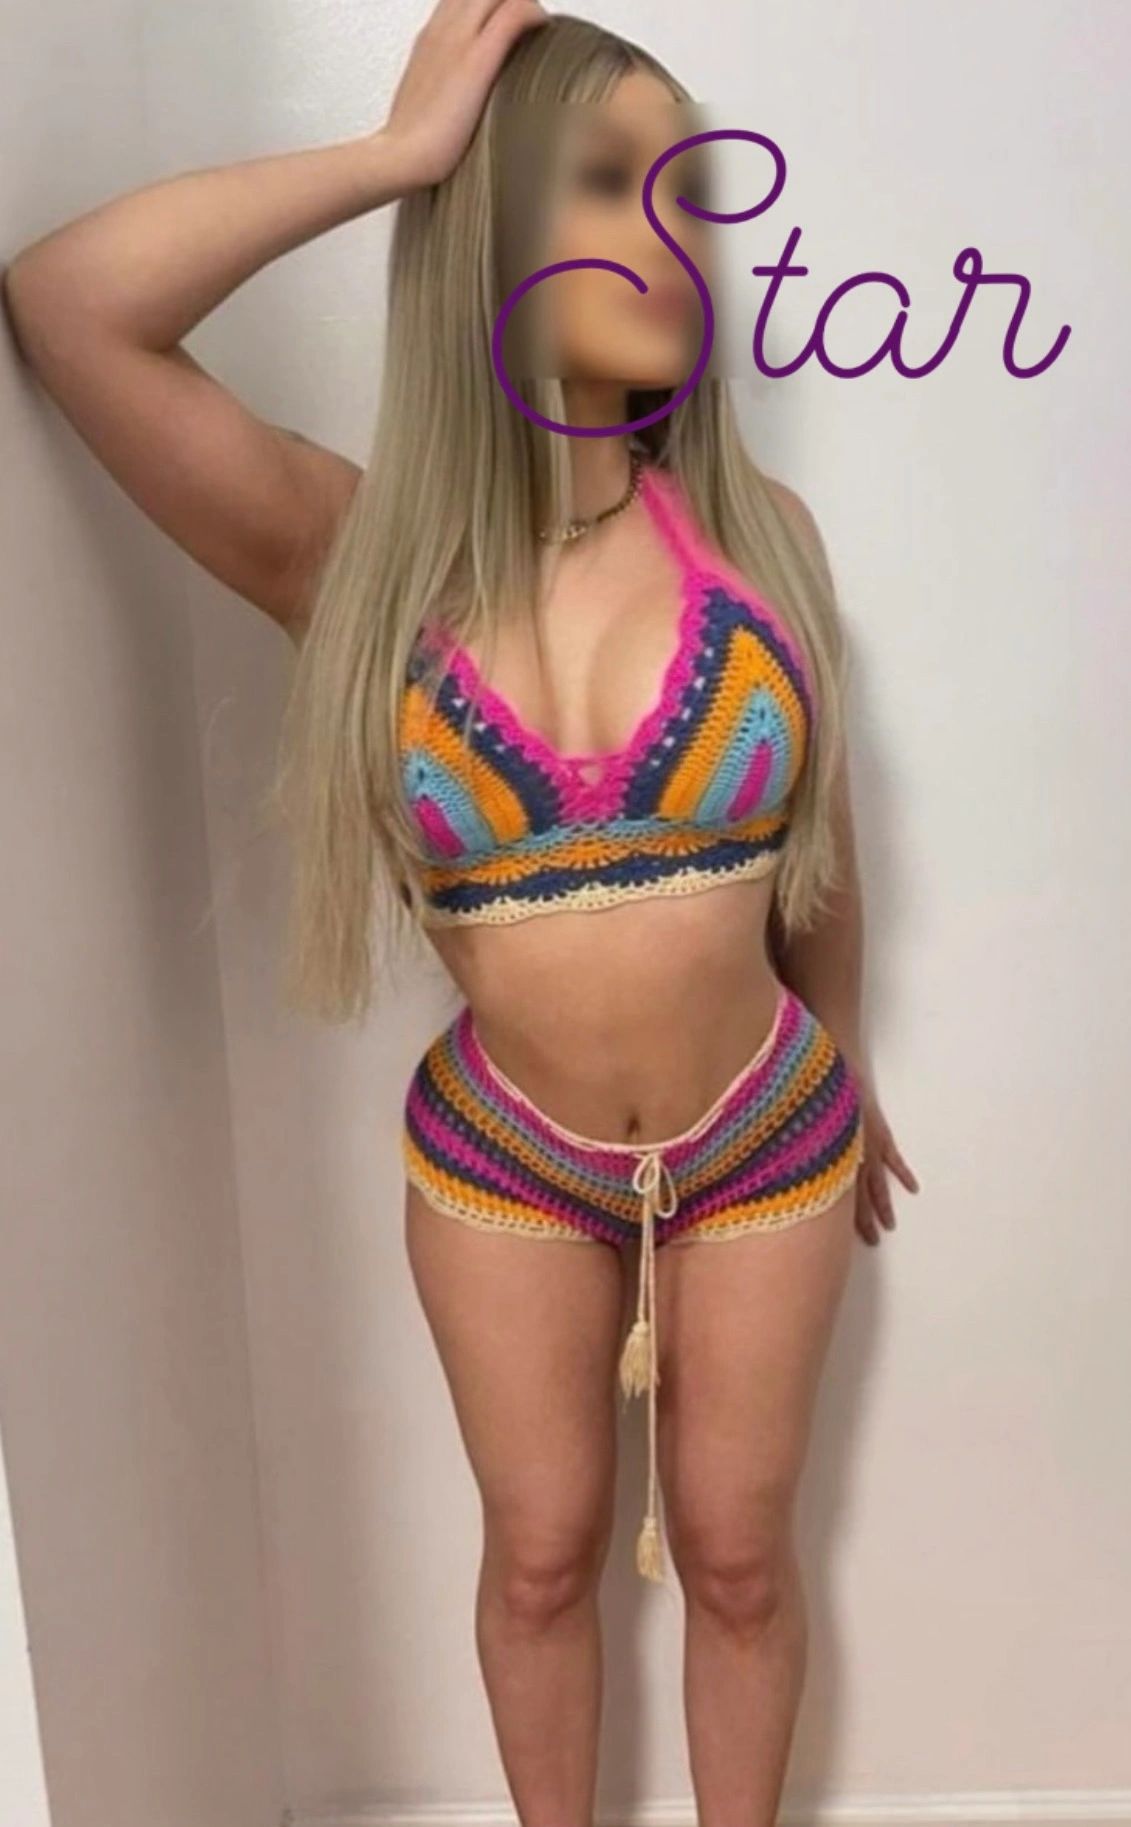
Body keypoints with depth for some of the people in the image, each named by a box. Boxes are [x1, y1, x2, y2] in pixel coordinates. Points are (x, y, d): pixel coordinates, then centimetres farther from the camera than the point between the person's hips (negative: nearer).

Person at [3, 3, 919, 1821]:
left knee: (736, 1550, 19)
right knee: (542, 1551, 19)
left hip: (768, 1143, 1)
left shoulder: (756, 528, -10)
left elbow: (816, 850, 3)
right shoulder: (359, 553, -14)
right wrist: (394, 154, -20)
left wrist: (847, 1073, 15)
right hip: (502, 1163, 0)